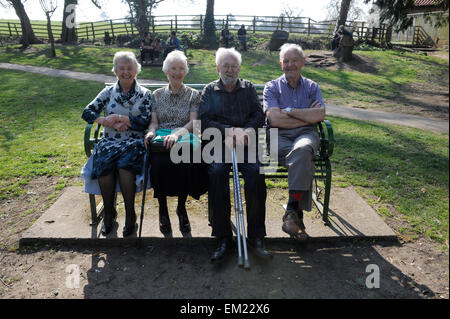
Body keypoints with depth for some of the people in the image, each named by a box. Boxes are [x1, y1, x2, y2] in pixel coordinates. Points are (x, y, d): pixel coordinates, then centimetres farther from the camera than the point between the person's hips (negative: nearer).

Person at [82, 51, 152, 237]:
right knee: (104, 166, -29)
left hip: (134, 143, -2)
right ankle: (109, 213, -9)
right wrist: (110, 122, -8)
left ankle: (130, 216, -18)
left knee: (124, 165, -33)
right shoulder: (108, 92, 15)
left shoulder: (144, 94, 8)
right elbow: (87, 113, 8)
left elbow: (144, 122, -3)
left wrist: (119, 118, -6)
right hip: (109, 142, 2)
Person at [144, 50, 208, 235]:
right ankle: (163, 208, -9)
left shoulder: (193, 94, 11)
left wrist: (177, 133, -21)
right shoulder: (157, 95, 18)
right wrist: (151, 131, -13)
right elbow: (154, 121, 11)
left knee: (187, 164, -34)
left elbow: (193, 122, -2)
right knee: (158, 163, -33)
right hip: (161, 143, 1)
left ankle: (181, 207, -8)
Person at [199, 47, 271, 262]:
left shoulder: (248, 88, 21)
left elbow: (259, 115, 9)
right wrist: (230, 132, -10)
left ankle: (256, 237, -18)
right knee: (216, 172, -31)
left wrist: (246, 131, -12)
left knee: (256, 172, -29)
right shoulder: (209, 90, 17)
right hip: (219, 142, 0)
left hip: (246, 142, 1)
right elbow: (205, 121, 3)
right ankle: (223, 238, -24)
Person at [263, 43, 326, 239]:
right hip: (279, 136, -1)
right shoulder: (272, 87, 14)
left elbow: (320, 115, 0)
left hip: (306, 134, 2)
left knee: (302, 150, -37)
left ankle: (292, 211, -35)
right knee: (305, 160, -34)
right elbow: (274, 119, -4)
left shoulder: (312, 87, 20)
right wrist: (307, 116, -2)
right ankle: (298, 214, -29)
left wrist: (288, 110, -4)